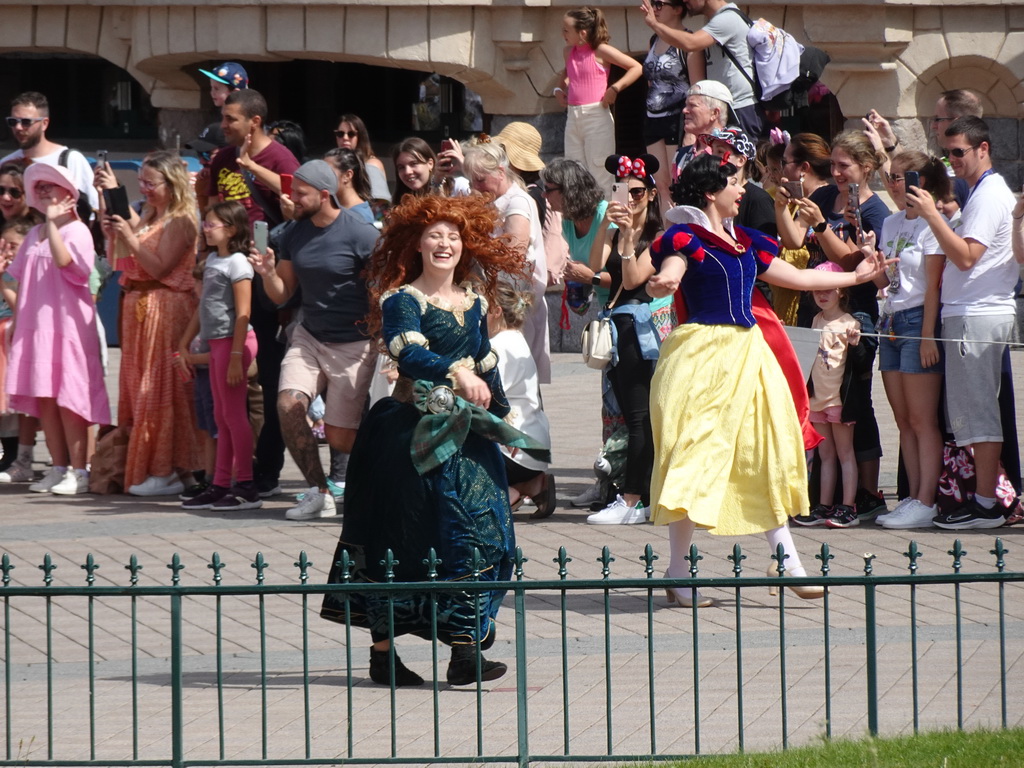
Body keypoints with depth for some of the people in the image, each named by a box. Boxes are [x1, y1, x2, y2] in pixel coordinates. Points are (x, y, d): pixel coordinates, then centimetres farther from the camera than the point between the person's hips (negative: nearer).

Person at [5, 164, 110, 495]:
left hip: (65, 324, -7)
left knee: (67, 399, -9)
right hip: (34, 326, 7)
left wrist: (52, 221, -20)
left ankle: (78, 471, -6)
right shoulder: (34, 235, 17)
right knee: (43, 400, 6)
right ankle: (58, 468, 11)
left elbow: (64, 261, -25)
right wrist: (15, 324, 16)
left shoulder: (76, 230, -6)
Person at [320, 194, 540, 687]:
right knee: (400, 537, -5)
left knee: (477, 530, -2)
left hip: (467, 433, 6)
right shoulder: (402, 300, -7)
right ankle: (382, 652, 1)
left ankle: (465, 650, -2)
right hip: (414, 432, -6)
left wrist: (502, 416, 25)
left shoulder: (473, 300, 13)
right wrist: (455, 373, -39)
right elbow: (408, 352, -25)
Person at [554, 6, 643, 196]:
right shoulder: (569, 51, 11)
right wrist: (560, 89, 16)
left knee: (599, 174, -5)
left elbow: (636, 68, -7)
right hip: (573, 116, 7)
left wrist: (615, 89, -13)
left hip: (596, 116, -7)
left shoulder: (601, 50, -7)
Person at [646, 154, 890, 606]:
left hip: (747, 356, 7)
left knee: (766, 454, 6)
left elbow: (799, 277, 27)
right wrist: (660, 285, -47)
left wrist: (856, 276, 34)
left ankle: (788, 563, 10)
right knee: (693, 455, -7)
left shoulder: (747, 243, 18)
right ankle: (678, 577, -5)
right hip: (702, 353, -7)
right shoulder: (686, 239, -4)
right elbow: (667, 275, -23)